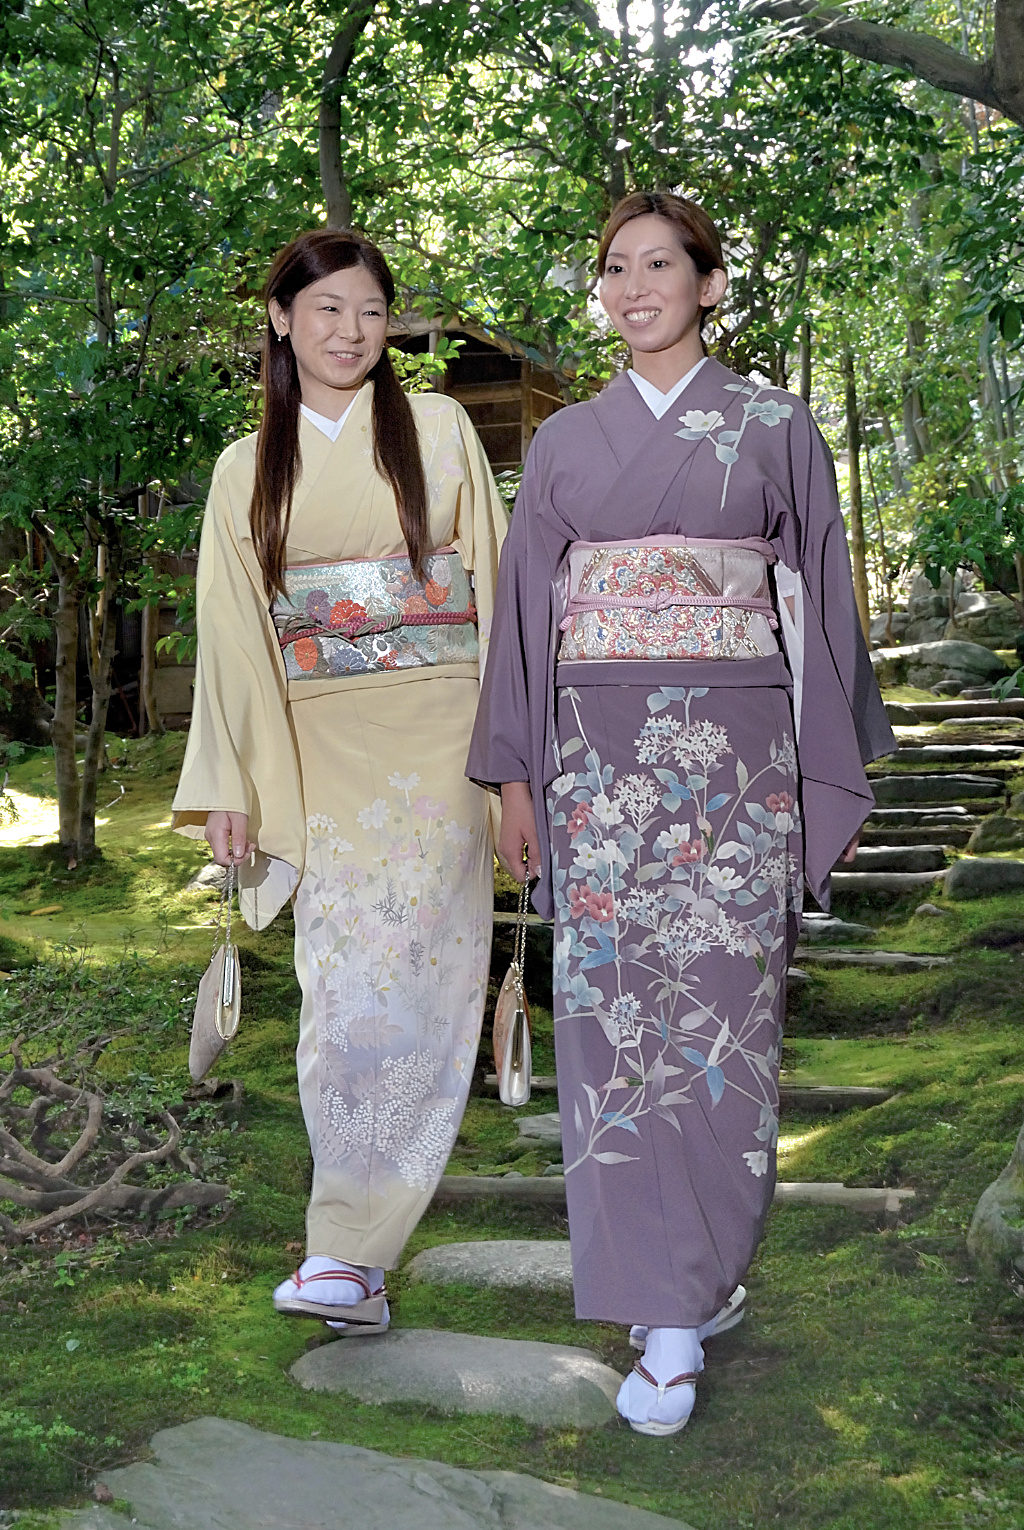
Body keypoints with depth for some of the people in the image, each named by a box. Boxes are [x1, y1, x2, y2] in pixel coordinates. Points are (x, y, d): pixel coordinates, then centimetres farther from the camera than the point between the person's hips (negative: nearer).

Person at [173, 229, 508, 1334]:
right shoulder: (248, 470, 13)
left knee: (397, 985, -11)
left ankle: (349, 1249, -8)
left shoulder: (438, 429, 8)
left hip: (434, 741, -2)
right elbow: (234, 635, 10)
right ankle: (360, 1262, 10)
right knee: (341, 990, -2)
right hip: (320, 754, 2)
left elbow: (495, 581, 6)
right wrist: (229, 788, 4)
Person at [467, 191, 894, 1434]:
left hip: (736, 757, -1)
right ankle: (666, 1318, 4)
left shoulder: (774, 427, 6)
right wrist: (515, 776, 6)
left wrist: (838, 769, 5)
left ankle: (706, 1259, 17)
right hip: (601, 759, 2)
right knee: (614, 1016, -3)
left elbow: (819, 596, 7)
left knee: (722, 1009, 0)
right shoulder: (564, 442, 11)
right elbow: (529, 608, 11)